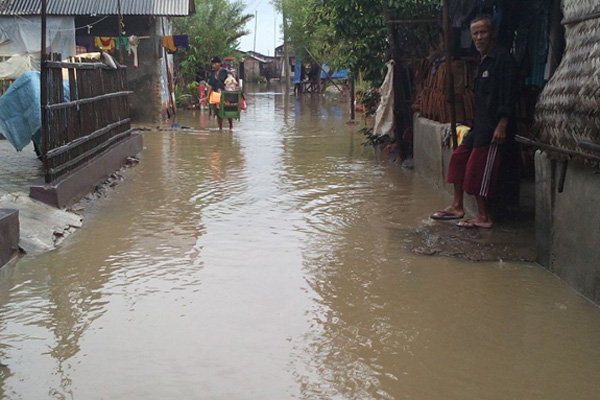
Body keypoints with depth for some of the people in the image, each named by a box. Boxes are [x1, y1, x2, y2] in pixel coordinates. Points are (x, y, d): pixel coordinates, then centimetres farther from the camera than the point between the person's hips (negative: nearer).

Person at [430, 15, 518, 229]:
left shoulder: (503, 59, -13)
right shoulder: (483, 61, 16)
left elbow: (508, 95, -19)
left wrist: (502, 125, -23)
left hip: (493, 127, -10)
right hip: (479, 125, 10)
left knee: (478, 169, -8)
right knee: (459, 158, 13)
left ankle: (484, 217, 2)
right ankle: (457, 206, 23)